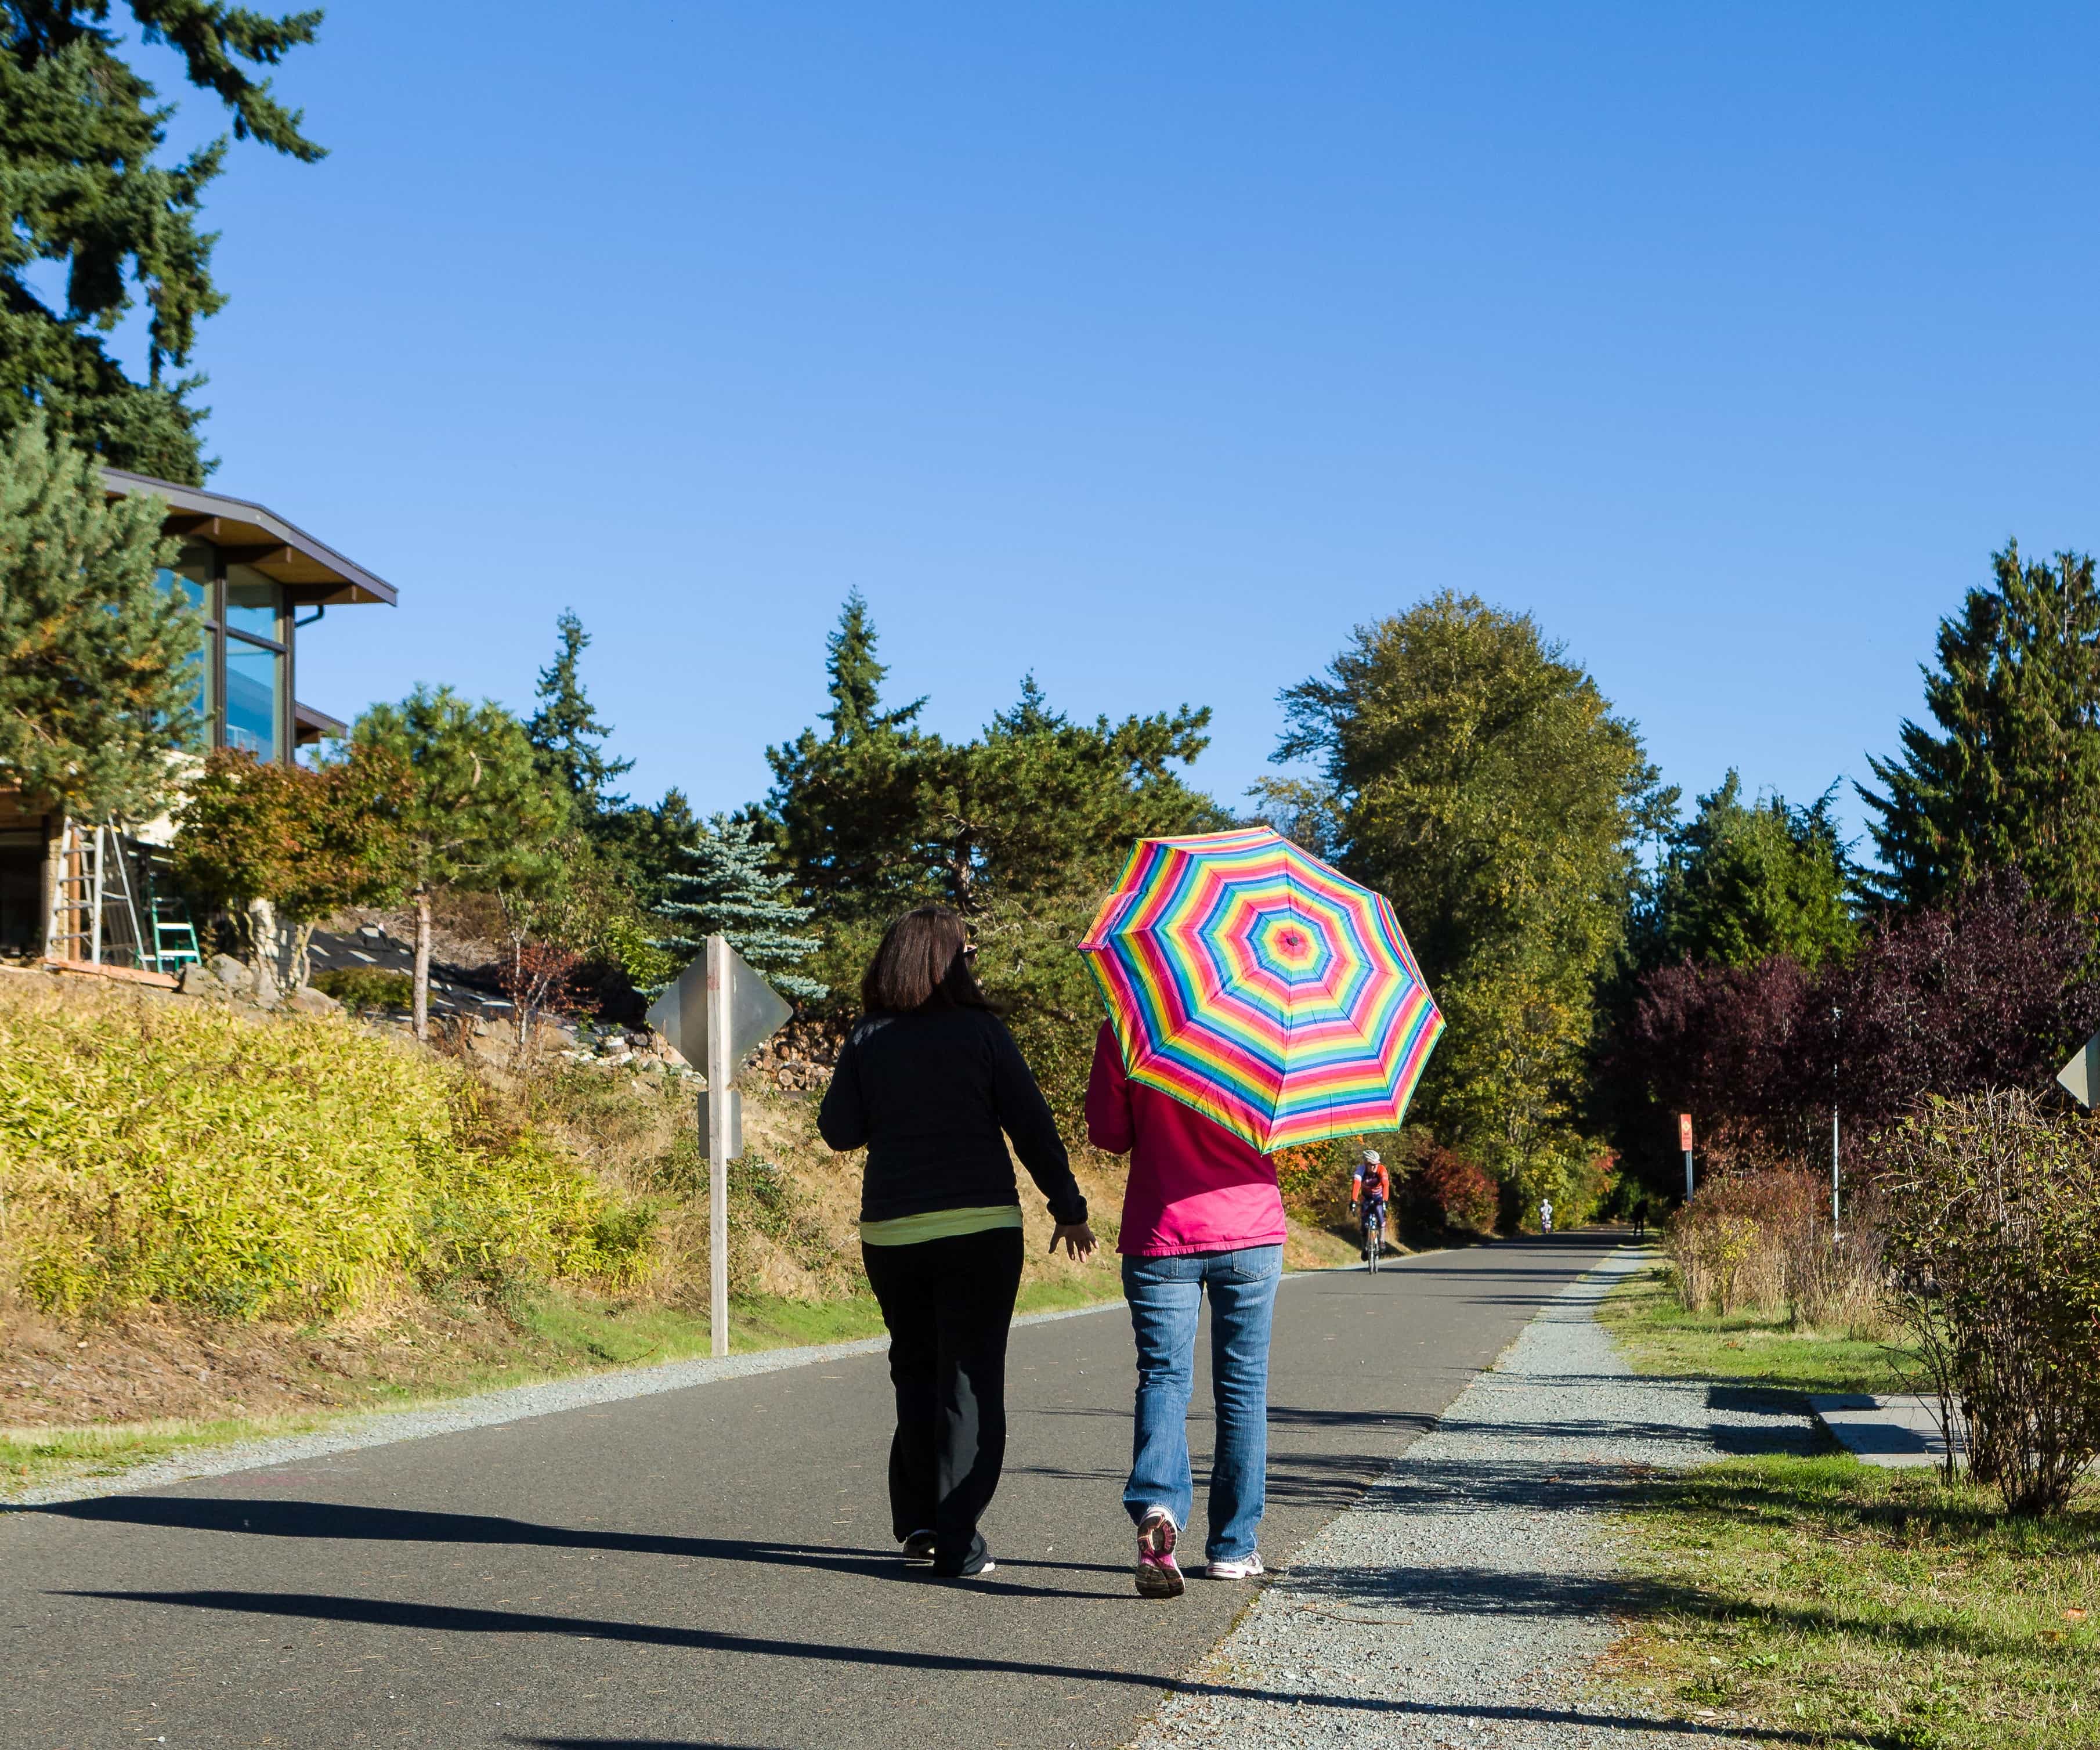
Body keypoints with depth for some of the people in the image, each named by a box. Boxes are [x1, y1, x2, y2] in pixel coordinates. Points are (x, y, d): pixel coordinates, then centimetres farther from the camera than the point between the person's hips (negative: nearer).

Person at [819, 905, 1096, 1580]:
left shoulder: (868, 1039, 3)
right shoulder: (981, 1032, -4)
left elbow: (839, 1130, 5)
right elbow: (1032, 1125, -3)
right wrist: (1068, 1208, 5)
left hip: (890, 1233, 3)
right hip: (979, 1228, -3)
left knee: (915, 1370, 19)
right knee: (970, 1379, 1)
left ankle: (918, 1521, 17)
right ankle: (957, 1540, -2)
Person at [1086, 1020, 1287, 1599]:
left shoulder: (1120, 1031, -5)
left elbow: (1107, 1132, -3)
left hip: (1158, 1233, 0)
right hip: (1249, 1228, 0)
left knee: (1163, 1376, 2)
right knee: (1243, 1387, 11)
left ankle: (1156, 1504, -25)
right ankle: (1233, 1545, 15)